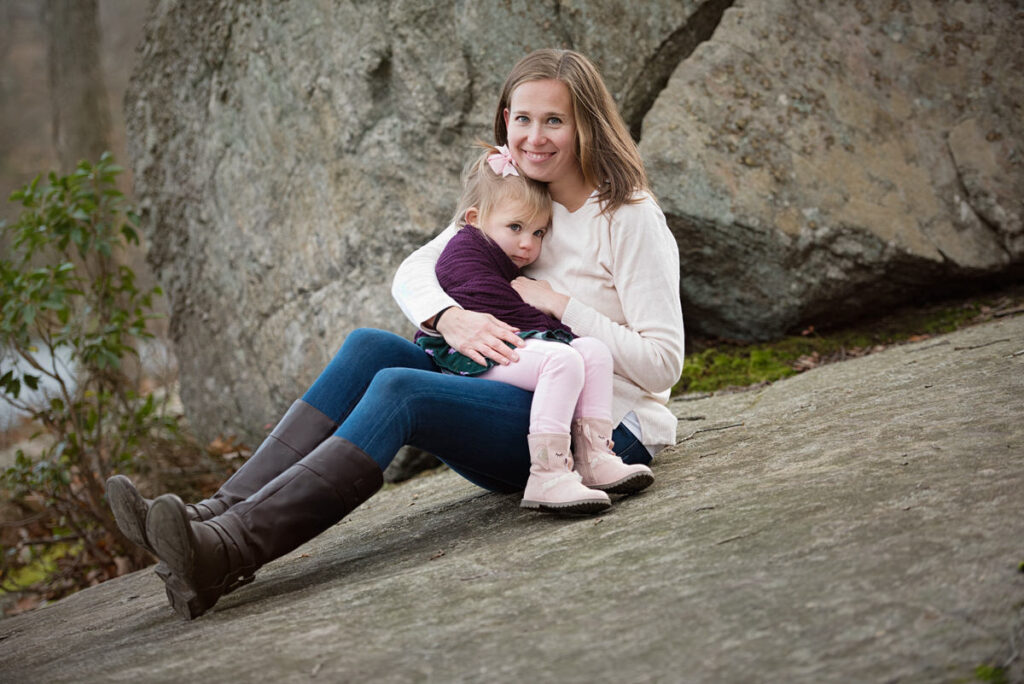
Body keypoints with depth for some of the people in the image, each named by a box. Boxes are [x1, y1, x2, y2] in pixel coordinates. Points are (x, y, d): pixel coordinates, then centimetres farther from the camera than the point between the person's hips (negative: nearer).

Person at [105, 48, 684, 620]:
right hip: (526, 410, 7)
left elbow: (663, 363, -12)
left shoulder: (631, 219, -7)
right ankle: (221, 515, -25)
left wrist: (561, 304, -17)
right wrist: (451, 319, -16)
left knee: (401, 389, -28)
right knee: (370, 348, -15)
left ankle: (231, 551, -41)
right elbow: (412, 272, 5)